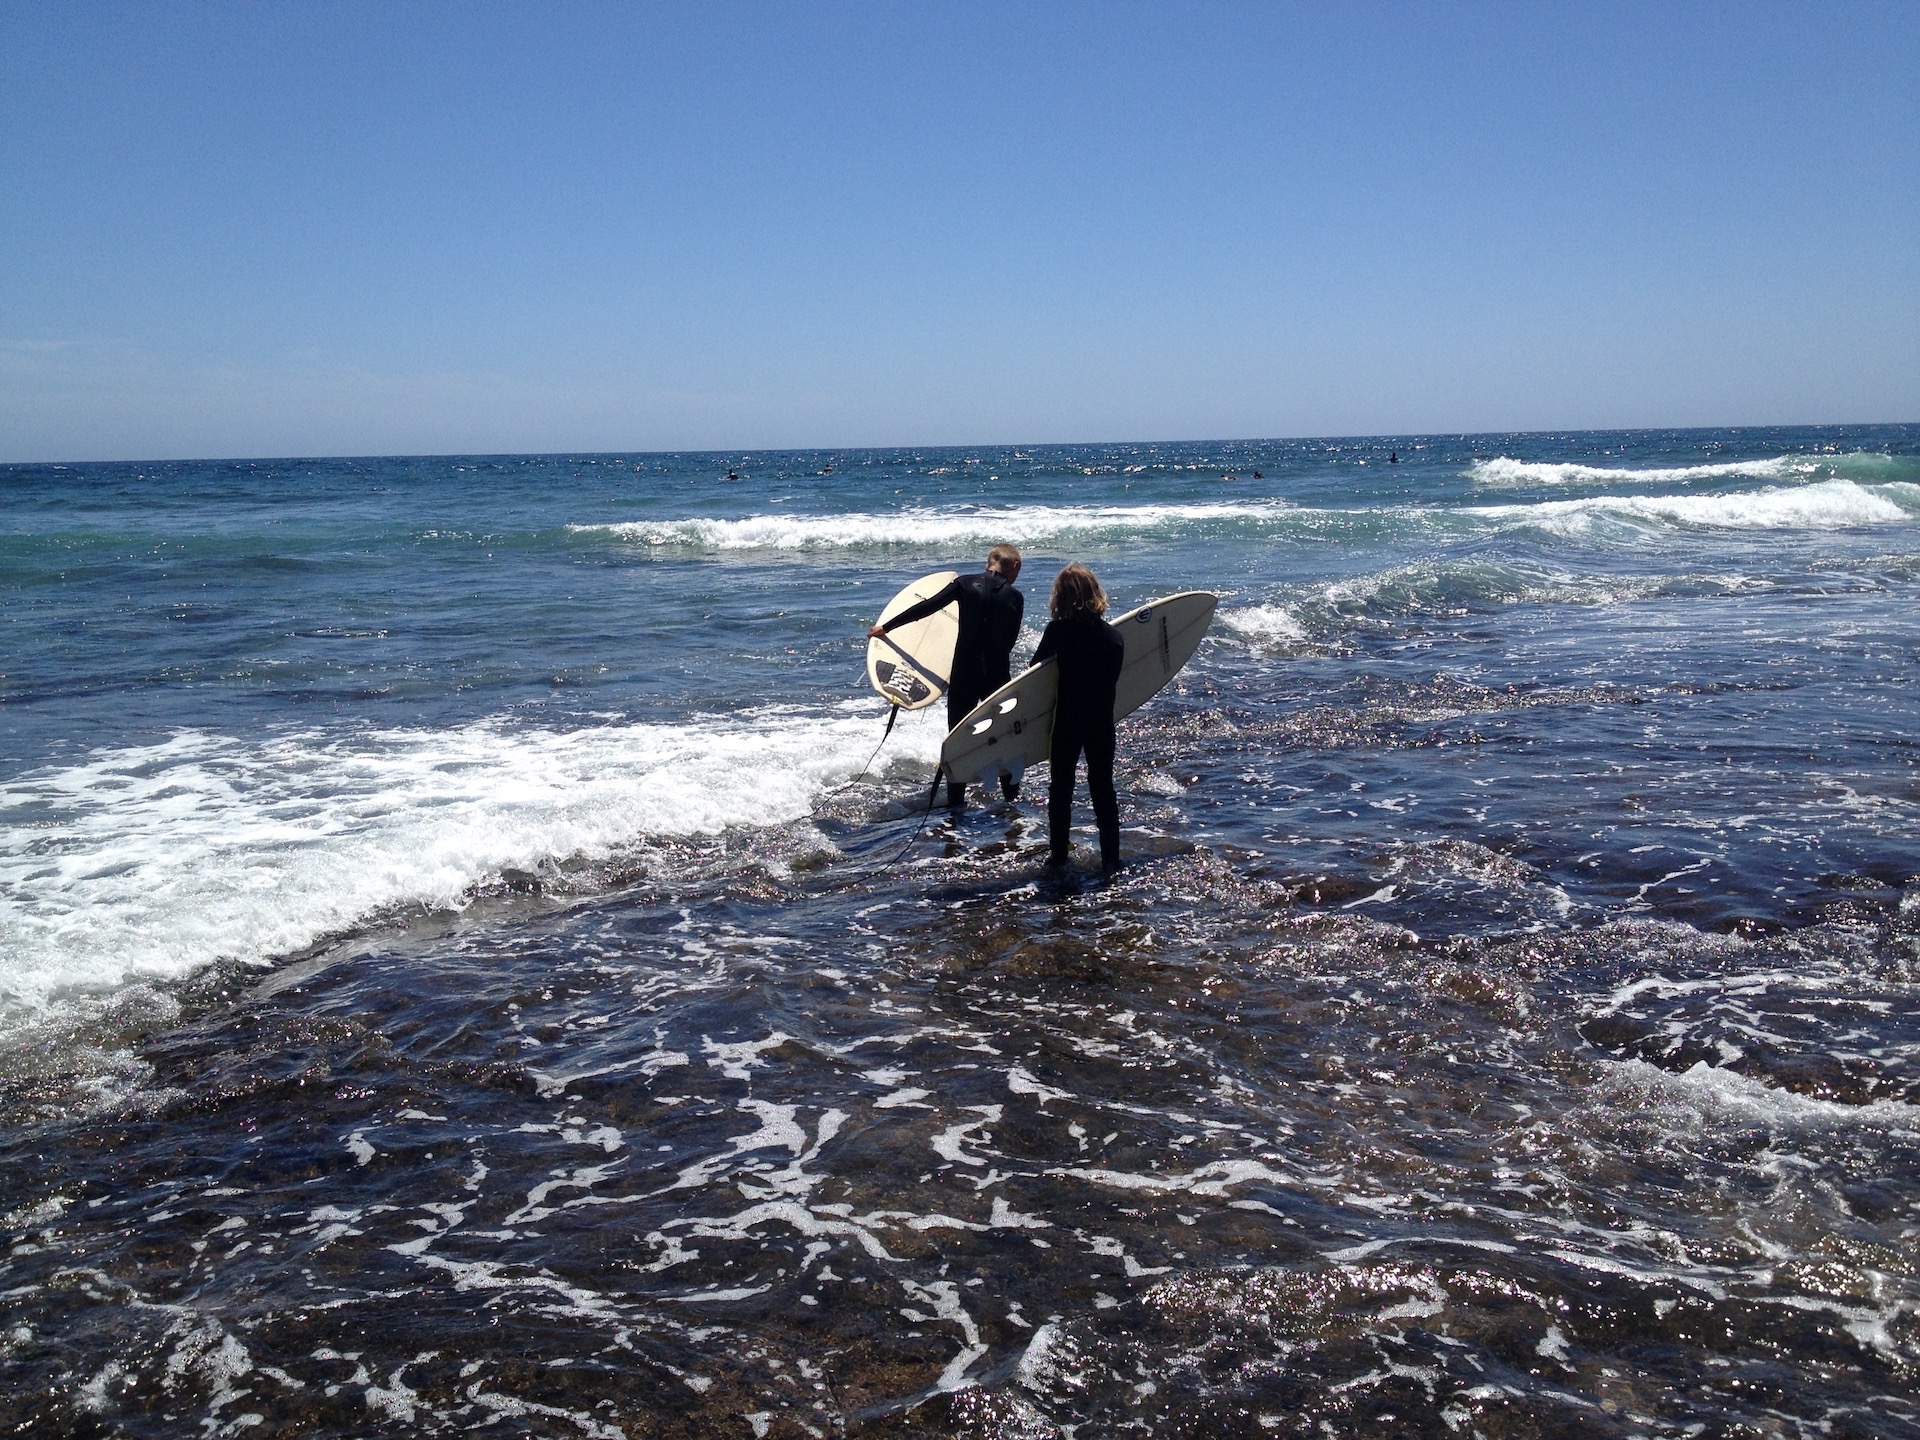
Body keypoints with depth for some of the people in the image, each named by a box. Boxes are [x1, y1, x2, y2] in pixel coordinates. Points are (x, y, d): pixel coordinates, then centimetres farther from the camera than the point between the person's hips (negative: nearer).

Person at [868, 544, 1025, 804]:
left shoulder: (966, 584, -2)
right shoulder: (1015, 597, -1)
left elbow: (925, 608, 0)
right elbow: (1009, 640, 3)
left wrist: (886, 627, 7)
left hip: (964, 674, 0)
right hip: (998, 675, 0)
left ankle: (955, 800, 10)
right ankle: (1012, 796, 22)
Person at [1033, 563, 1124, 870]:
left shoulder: (1058, 631, -15)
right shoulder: (1114, 637, -9)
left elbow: (1036, 665, -4)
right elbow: (1114, 681, 0)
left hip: (1067, 721, -1)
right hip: (1102, 723, 1)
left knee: (1061, 786, 13)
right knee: (1103, 786, 12)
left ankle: (1059, 852, 21)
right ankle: (1110, 857, 13)